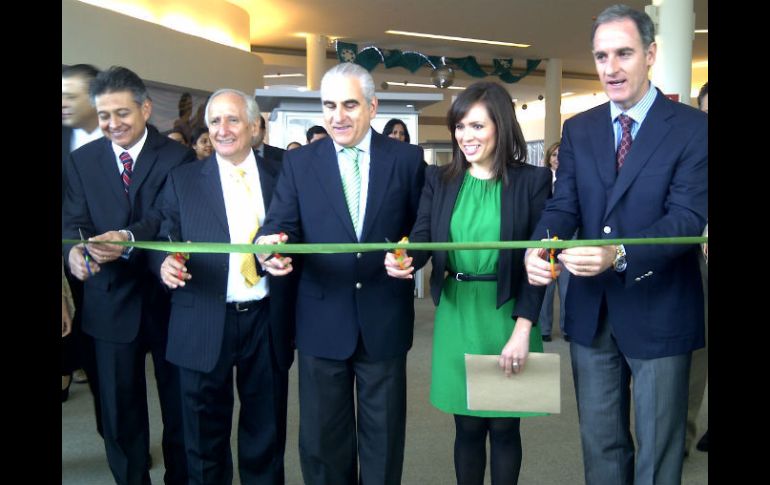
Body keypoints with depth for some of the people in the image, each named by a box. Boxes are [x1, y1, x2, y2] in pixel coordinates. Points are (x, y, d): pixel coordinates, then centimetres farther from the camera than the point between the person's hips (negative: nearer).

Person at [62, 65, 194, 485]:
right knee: (119, 407, 13)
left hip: (168, 296, -2)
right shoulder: (82, 159, 5)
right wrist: (74, 251, -26)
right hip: (111, 300, 2)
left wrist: (130, 239, -37)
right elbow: (74, 221, -3)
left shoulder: (178, 157, -5)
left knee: (180, 402, 13)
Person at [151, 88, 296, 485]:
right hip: (204, 326, 0)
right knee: (205, 436, 13)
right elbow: (164, 243, 2)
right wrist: (166, 265, -19)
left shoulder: (281, 176, 4)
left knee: (266, 435, 14)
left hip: (267, 322, 1)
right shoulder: (182, 180, 3)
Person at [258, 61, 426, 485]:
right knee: (322, 438, 15)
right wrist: (269, 248, -28)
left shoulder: (407, 159, 1)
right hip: (322, 319, 1)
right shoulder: (298, 162, 2)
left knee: (383, 438, 15)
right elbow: (280, 226, -6)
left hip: (384, 319, 0)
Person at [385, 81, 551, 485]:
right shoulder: (438, 179, 4)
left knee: (504, 427, 11)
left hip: (508, 314, -2)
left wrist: (522, 330, -11)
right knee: (468, 426, 12)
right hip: (457, 315, 2)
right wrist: (402, 260, -28)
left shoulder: (533, 180, -4)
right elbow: (420, 238, -4)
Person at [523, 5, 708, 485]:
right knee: (600, 443, 19)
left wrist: (618, 254, -35)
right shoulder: (578, 129, 5)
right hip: (591, 311, 4)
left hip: (659, 314, -3)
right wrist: (539, 247, -24)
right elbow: (563, 205, -2)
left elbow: (689, 217, -18)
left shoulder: (693, 128, -8)